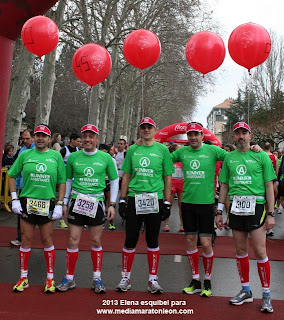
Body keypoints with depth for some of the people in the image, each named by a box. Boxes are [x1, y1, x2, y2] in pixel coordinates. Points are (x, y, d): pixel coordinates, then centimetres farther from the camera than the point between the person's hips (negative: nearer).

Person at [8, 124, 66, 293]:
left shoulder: (56, 156, 1)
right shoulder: (25, 155, 3)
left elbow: (62, 182, 3)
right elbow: (12, 176, 9)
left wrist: (59, 204, -3)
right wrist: (15, 199, 2)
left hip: (48, 204, -1)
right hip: (27, 203, 1)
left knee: (47, 241, 6)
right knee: (26, 240, 7)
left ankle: (50, 278, 18)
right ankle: (24, 277, 21)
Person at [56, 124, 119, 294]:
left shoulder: (105, 157, 1)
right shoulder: (73, 157, 5)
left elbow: (114, 181, 8)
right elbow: (68, 180, 14)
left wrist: (112, 204, 3)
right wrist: (64, 202, 9)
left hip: (96, 202, -1)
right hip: (77, 202, 1)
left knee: (96, 241, 6)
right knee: (73, 241, 1)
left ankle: (97, 278, 20)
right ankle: (69, 278, 15)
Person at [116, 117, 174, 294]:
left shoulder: (163, 150, 3)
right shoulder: (132, 150, 9)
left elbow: (168, 178, 3)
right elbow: (126, 176, 11)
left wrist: (167, 203, -3)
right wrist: (122, 200, 5)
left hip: (155, 200, -1)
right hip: (134, 200, 1)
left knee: (153, 241, 7)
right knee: (130, 240, 5)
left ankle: (153, 279, 19)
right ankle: (126, 278, 19)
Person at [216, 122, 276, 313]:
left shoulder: (261, 156, 0)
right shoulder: (229, 158, 9)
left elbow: (269, 186, 0)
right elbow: (224, 186, 13)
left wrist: (271, 214, -6)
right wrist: (219, 212, 11)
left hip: (256, 206, -3)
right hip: (236, 208, 4)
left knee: (260, 252, -4)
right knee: (241, 251, 10)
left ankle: (266, 295, 10)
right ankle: (246, 291, 24)